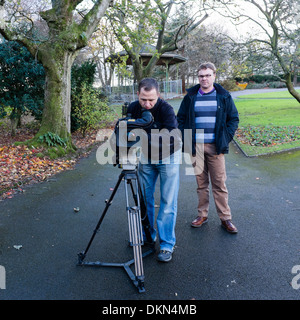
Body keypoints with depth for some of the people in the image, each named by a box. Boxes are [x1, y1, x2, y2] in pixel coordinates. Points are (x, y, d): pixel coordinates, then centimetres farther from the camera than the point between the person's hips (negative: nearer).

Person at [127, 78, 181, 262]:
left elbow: (171, 138, -37)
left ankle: (167, 245, 8)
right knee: (145, 198, 10)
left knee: (168, 202, -4)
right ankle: (148, 235, 29)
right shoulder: (133, 108, -10)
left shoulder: (166, 110, -26)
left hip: (168, 158, -4)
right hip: (146, 158, 5)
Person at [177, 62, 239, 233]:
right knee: (201, 182, 8)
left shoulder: (224, 96, 5)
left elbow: (234, 118, 10)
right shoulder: (191, 97, 7)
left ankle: (225, 218, 13)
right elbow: (181, 118, 14)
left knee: (219, 183, 1)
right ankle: (202, 214, 21)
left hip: (215, 147, -1)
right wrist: (186, 139, 3)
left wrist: (226, 138, -1)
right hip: (196, 146, 1)